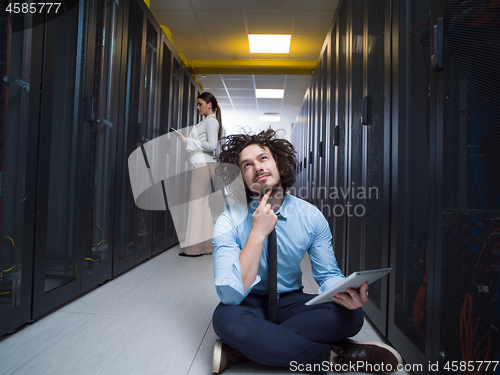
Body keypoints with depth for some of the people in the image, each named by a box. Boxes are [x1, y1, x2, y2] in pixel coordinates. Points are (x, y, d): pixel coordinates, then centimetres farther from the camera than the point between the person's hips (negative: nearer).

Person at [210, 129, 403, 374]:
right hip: (249, 305, -2)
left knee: (351, 316, -24)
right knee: (226, 318, -37)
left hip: (291, 302, 3)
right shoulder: (229, 222, -16)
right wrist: (259, 232, -29)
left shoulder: (311, 217, -8)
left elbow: (328, 274, -1)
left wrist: (345, 293, -26)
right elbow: (230, 295, -24)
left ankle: (239, 352, -22)